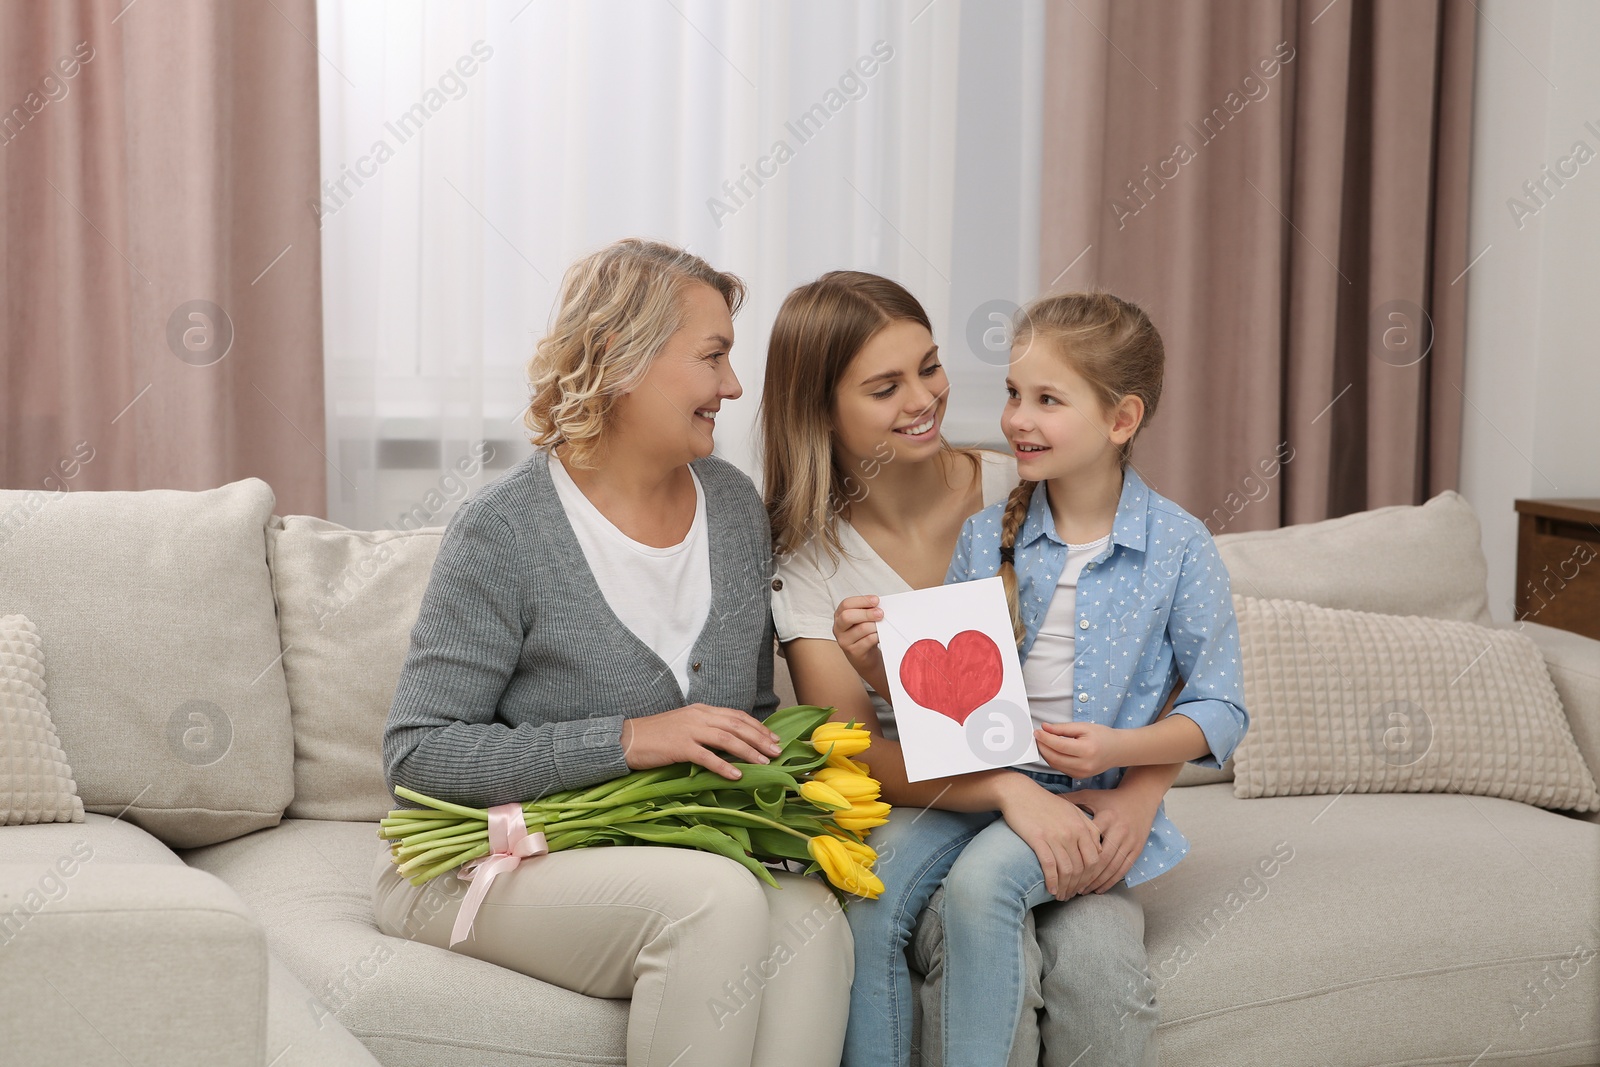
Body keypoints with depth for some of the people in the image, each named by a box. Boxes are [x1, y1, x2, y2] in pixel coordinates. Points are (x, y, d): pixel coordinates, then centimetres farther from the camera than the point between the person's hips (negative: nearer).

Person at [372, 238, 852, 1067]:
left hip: (668, 856, 5)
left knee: (809, 919, -28)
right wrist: (628, 741, -21)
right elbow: (417, 756, -14)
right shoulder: (506, 531, -11)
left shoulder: (735, 506, 9)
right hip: (487, 864, -5)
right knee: (717, 901, -33)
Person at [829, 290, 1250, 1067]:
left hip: (1093, 799, -3)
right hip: (971, 783, 3)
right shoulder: (985, 537, 7)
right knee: (874, 878, -25)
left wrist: (1116, 749, -16)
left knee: (980, 877, -32)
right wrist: (875, 661, -9)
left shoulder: (1178, 546, -2)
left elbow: (1219, 714, 0)